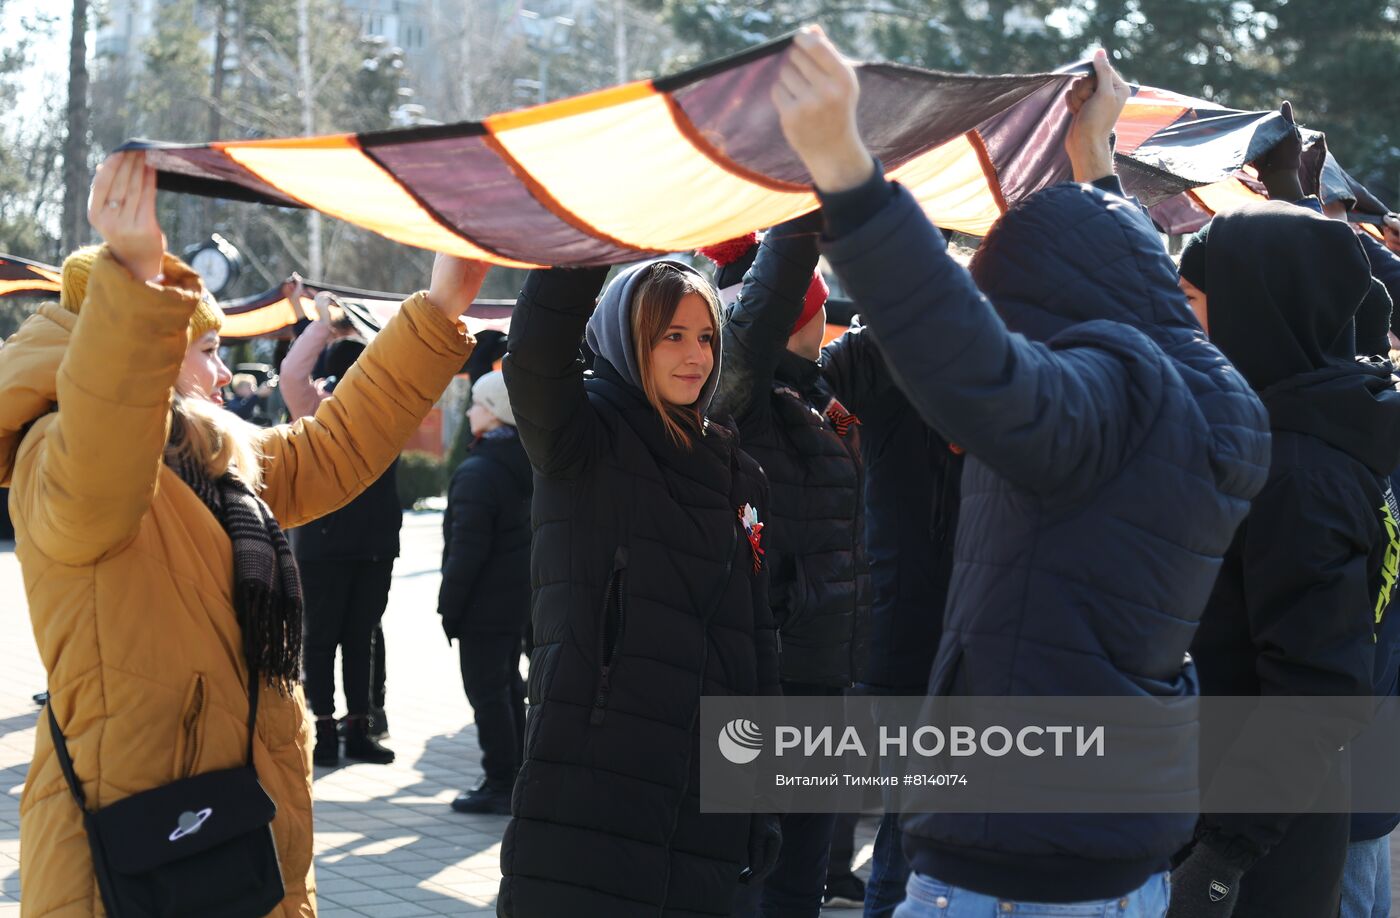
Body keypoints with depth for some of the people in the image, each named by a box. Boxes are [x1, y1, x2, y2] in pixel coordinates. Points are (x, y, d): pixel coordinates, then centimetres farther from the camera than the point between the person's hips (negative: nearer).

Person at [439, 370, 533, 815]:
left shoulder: (477, 473, -18)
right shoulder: (526, 466, 9)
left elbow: (466, 549, -20)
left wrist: (449, 604, -13)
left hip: (484, 605, -9)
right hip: (521, 596, 9)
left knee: (486, 690, -3)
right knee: (508, 685, 18)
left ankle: (499, 786, 0)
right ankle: (515, 775, 25)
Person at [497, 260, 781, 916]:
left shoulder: (733, 471, 16)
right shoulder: (583, 438, -1)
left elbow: (756, 639, 17)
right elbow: (536, 351, -24)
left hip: (708, 793, 5)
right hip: (588, 780, -5)